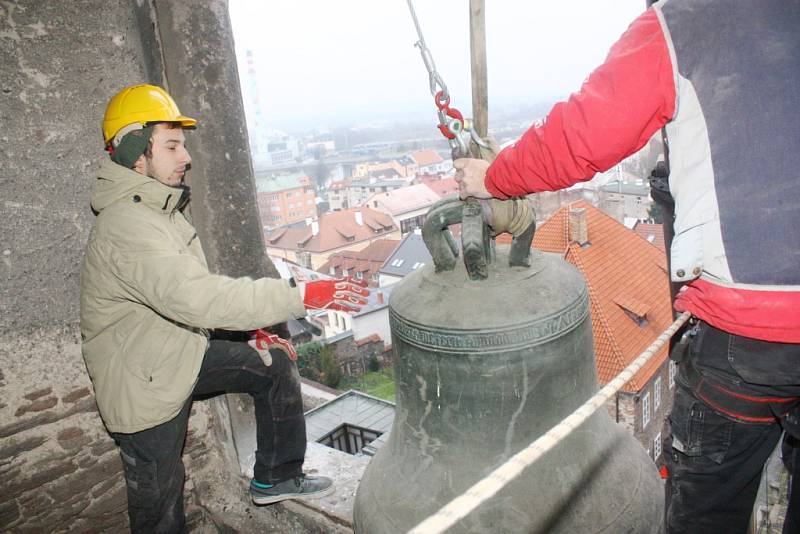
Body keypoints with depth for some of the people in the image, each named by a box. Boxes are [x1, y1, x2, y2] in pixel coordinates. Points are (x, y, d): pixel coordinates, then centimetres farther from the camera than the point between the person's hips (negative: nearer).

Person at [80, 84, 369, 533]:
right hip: (145, 384, -8)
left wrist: (255, 329, 3)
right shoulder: (126, 227, -28)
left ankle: (276, 477, 18)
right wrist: (305, 295, -41)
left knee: (275, 364, 5)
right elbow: (197, 298, -41)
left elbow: (191, 288, 11)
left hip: (182, 353, 9)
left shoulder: (160, 210, 5)